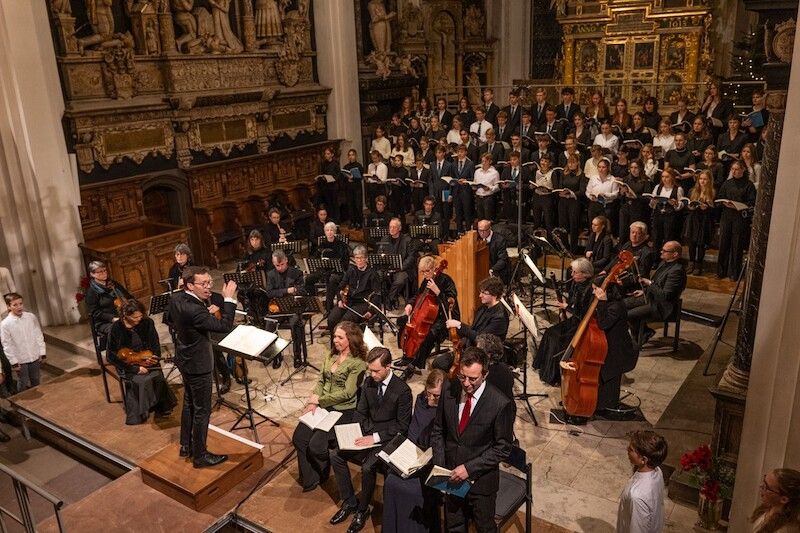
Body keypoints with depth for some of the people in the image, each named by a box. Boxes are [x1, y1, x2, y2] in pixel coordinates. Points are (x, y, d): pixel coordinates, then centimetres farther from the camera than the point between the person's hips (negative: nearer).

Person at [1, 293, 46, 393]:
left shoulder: (31, 317, -6)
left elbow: (39, 336, 2)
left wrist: (42, 352, 1)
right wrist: (14, 362, -9)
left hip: (35, 357, 3)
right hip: (20, 360, -2)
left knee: (36, 381, 18)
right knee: (23, 384, 11)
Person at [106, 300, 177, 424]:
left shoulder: (147, 323, -6)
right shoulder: (117, 328, -14)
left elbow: (155, 344, 8)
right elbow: (112, 356, -12)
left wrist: (154, 356, -13)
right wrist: (135, 368, -20)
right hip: (128, 364, -2)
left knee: (157, 376, -27)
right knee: (142, 380, -31)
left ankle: (161, 407, -6)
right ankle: (138, 412, -11)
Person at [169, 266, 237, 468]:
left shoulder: (176, 298, -6)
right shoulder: (194, 310, -33)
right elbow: (225, 326, -31)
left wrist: (207, 312, 3)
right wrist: (229, 299, -26)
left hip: (185, 359, 9)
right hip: (198, 364, -9)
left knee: (189, 403, 25)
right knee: (202, 411, 6)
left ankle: (186, 446, 40)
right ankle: (200, 456, 20)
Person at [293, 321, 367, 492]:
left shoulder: (358, 363, -11)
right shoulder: (331, 356, 12)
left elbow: (347, 393, -16)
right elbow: (321, 381, 13)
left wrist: (319, 400, -13)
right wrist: (313, 401, -5)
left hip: (342, 410, -7)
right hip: (321, 406, 7)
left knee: (316, 445, -19)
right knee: (299, 438, -11)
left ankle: (322, 475, 13)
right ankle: (309, 479, 7)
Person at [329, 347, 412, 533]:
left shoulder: (402, 390, -18)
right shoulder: (369, 381, 1)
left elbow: (402, 426, -15)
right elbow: (361, 411, 11)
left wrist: (375, 437, -22)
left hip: (388, 439, -7)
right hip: (367, 432, 7)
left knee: (368, 466, -29)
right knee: (335, 454, -9)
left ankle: (362, 509, -2)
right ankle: (349, 502, 6)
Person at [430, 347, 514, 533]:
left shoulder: (501, 404, -21)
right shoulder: (449, 392, -8)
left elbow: (502, 448, -14)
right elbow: (438, 431, 3)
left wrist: (470, 468, -21)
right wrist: (439, 467, -7)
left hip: (480, 479, -3)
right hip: (451, 475, 4)